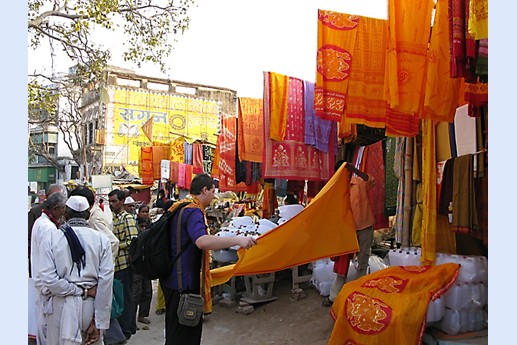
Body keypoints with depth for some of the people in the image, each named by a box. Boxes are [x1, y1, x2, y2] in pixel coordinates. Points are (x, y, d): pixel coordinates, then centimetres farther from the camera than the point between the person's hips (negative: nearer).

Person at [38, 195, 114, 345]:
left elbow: (48, 279, -14)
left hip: (62, 307, 0)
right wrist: (98, 323, -3)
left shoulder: (51, 238, -5)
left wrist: (80, 291, -4)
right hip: (91, 305, 1)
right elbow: (106, 281, -8)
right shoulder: (102, 239, -5)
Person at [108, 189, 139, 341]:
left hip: (124, 263, -9)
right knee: (124, 296, 15)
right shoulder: (113, 218, 16)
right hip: (116, 264, 9)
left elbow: (132, 242, -19)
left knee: (125, 297, -1)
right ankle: (130, 326, 27)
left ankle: (125, 330, 8)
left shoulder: (127, 218, -11)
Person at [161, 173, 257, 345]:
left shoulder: (177, 207, 12)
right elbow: (202, 241, -36)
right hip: (185, 281, -10)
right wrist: (238, 240, -37)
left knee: (174, 328, 22)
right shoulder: (193, 211, -19)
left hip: (172, 278, 10)